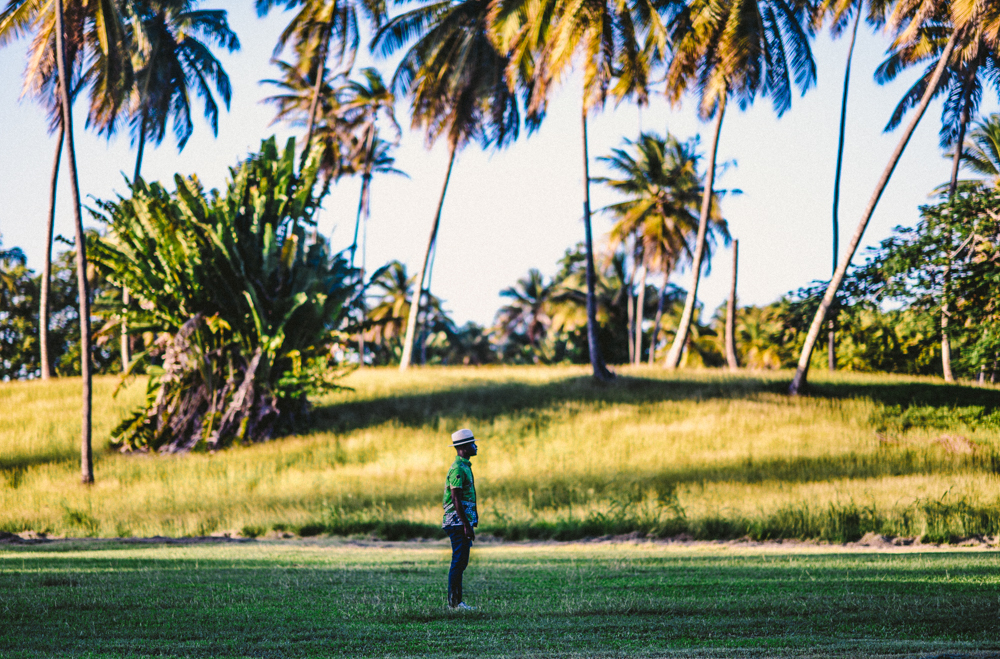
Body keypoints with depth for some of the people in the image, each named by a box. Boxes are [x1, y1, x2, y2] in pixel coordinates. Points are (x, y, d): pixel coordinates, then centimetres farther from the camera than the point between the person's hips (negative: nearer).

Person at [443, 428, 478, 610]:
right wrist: (466, 525, -22)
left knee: (461, 562, 11)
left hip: (465, 522, 10)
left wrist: (472, 521, 24)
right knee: (458, 562, -8)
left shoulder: (465, 467, 17)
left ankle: (457, 601, 13)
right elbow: (456, 499, -21)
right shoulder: (457, 469, -16)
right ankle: (453, 602, -7)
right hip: (458, 523, -10)